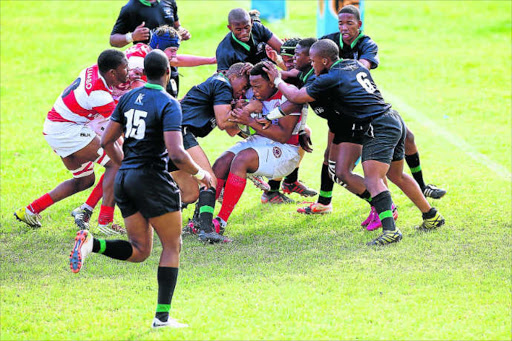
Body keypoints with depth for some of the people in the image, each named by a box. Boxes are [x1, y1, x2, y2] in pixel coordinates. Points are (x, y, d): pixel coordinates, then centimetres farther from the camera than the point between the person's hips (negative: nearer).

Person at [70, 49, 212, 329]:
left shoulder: (128, 98, 9)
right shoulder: (169, 105, -12)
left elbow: (107, 141, 13)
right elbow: (176, 154, -21)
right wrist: (199, 173, -4)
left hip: (124, 179, 6)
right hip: (152, 179, -6)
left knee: (139, 251, 13)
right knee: (172, 246, 7)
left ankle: (91, 242, -13)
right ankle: (162, 316, 3)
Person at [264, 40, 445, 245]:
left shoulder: (331, 80, -9)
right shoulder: (355, 65, 15)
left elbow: (297, 97, 1)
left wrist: (277, 81, 19)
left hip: (379, 128, -9)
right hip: (394, 121, 9)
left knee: (373, 179, -19)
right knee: (396, 176, 24)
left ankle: (390, 229, -34)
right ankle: (432, 217, 33)